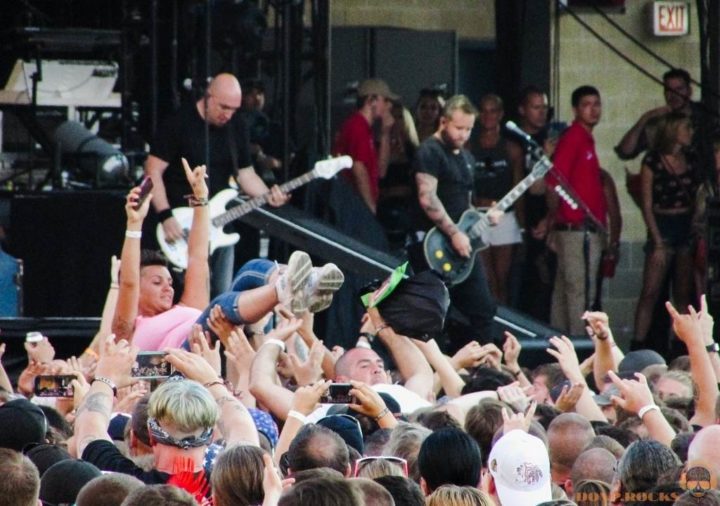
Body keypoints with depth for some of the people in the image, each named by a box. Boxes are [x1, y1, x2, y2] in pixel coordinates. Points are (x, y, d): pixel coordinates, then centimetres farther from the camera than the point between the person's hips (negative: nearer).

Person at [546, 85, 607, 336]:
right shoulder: (573, 138, -12)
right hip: (578, 228, -10)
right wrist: (554, 218, -11)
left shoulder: (585, 139, 18)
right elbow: (554, 182, -18)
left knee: (564, 290, 12)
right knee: (580, 291, -10)